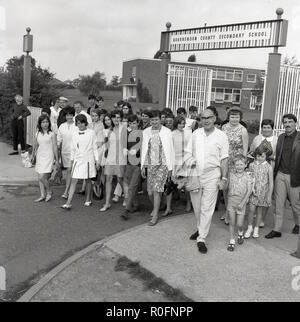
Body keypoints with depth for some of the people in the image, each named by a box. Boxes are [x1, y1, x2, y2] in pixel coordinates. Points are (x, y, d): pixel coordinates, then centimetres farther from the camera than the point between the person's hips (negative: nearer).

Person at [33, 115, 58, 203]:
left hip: (48, 157, -5)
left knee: (42, 177, -13)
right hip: (39, 157, 5)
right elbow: (35, 146, 17)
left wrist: (56, 159, -1)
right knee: (40, 178, 7)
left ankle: (49, 192, 9)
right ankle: (42, 195, 17)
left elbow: (55, 147, -2)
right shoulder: (38, 134, 7)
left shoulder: (51, 134, -5)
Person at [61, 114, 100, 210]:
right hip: (78, 160, 2)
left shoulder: (91, 133, -1)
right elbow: (73, 149, 13)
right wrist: (72, 160, 14)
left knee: (88, 180, 9)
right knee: (73, 181, -4)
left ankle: (88, 200, 26)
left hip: (88, 160, -2)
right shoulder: (75, 135, 6)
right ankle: (68, 203, -6)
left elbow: (94, 147, 1)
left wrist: (97, 160, 0)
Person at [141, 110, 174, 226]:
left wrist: (170, 168, -2)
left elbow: (170, 150, -2)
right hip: (150, 165, 4)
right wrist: (143, 165, 7)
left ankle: (155, 216, 0)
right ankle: (155, 207, 34)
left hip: (162, 165, -3)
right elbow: (144, 149, 11)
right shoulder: (146, 132, 7)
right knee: (150, 191, 6)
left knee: (157, 190, -11)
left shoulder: (167, 132, -4)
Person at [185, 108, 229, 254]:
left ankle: (201, 239, 6)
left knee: (207, 208, -2)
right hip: (195, 174, 4)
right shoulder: (195, 134, 7)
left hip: (212, 176, -3)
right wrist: (189, 160, -10)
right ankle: (200, 229, 36)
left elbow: (224, 159, -1)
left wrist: (224, 178, -4)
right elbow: (188, 152, 12)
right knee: (196, 206, 13)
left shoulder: (221, 136, -2)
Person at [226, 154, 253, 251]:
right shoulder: (231, 174, 1)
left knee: (239, 224, 1)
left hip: (241, 202, -2)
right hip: (231, 201, 2)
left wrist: (242, 203, -15)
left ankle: (240, 233, 34)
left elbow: (249, 191, -10)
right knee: (232, 222, 3)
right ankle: (232, 241, 14)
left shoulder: (247, 177, -7)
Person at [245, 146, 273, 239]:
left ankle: (256, 229, 25)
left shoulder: (269, 167, -7)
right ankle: (249, 228, 16)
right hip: (253, 192, 1)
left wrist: (269, 196, -4)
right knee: (252, 210, -2)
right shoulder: (252, 165, -2)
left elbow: (271, 183, -4)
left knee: (260, 211, 9)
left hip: (263, 193, -1)